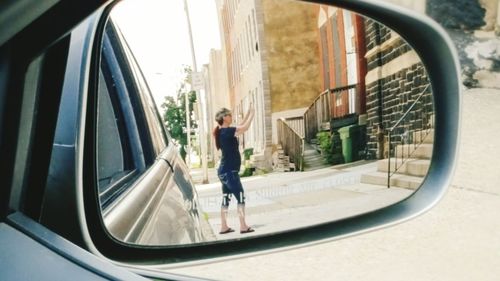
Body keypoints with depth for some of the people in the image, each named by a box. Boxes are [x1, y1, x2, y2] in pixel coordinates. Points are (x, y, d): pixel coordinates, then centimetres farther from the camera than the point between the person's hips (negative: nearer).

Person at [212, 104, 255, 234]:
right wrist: (252, 113, -4)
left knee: (226, 199, 11)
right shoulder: (226, 131, -15)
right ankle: (243, 226, -4)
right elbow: (245, 127, -16)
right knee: (240, 197, -5)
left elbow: (241, 125, 21)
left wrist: (249, 112, 17)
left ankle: (224, 227, 15)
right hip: (229, 171, -9)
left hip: (225, 170, 10)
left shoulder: (224, 131, 12)